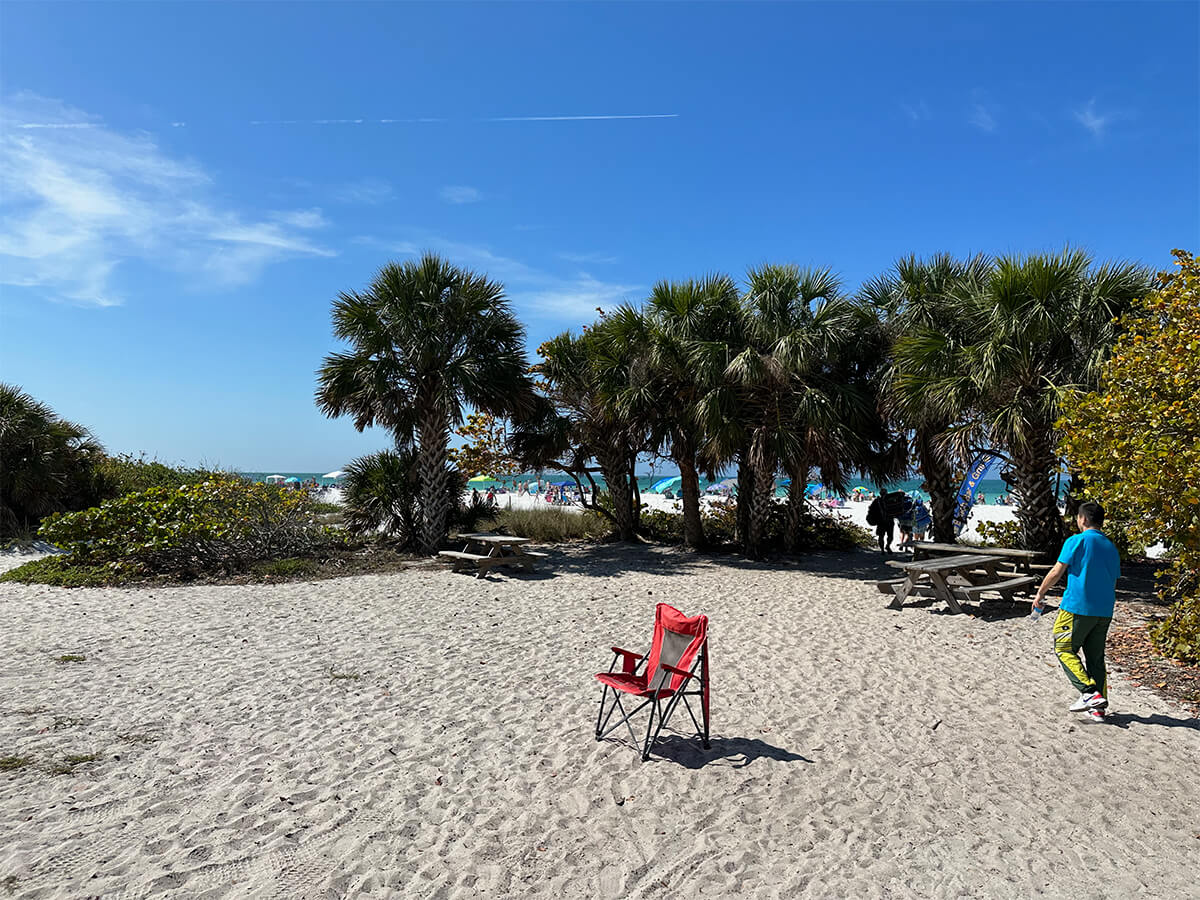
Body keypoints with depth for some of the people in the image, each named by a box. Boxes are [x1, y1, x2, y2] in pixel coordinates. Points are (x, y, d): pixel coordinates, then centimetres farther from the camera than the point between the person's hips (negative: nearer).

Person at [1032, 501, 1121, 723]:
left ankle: (1090, 692, -8)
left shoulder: (1076, 541, -7)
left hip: (1077, 607, -7)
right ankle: (1099, 708, 13)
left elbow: (1056, 572, -10)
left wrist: (1040, 594, 2)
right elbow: (1114, 581, 18)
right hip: (1104, 611, 7)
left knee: (1064, 649, 5)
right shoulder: (1111, 547, 13)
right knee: (1096, 657, 12)